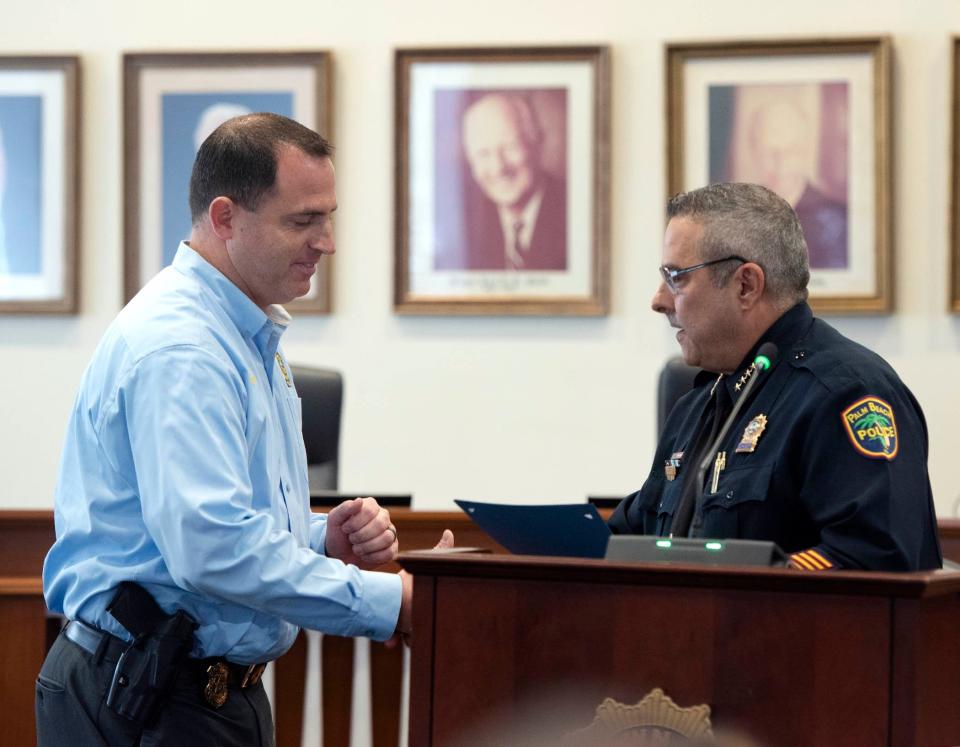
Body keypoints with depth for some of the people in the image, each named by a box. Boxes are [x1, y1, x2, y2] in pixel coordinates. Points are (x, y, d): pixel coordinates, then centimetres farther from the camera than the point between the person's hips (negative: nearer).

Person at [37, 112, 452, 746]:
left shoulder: (250, 338, 16)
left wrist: (324, 538, 2)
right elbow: (214, 548, -29)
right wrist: (390, 604, -25)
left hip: (223, 688, 10)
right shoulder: (177, 348, -19)